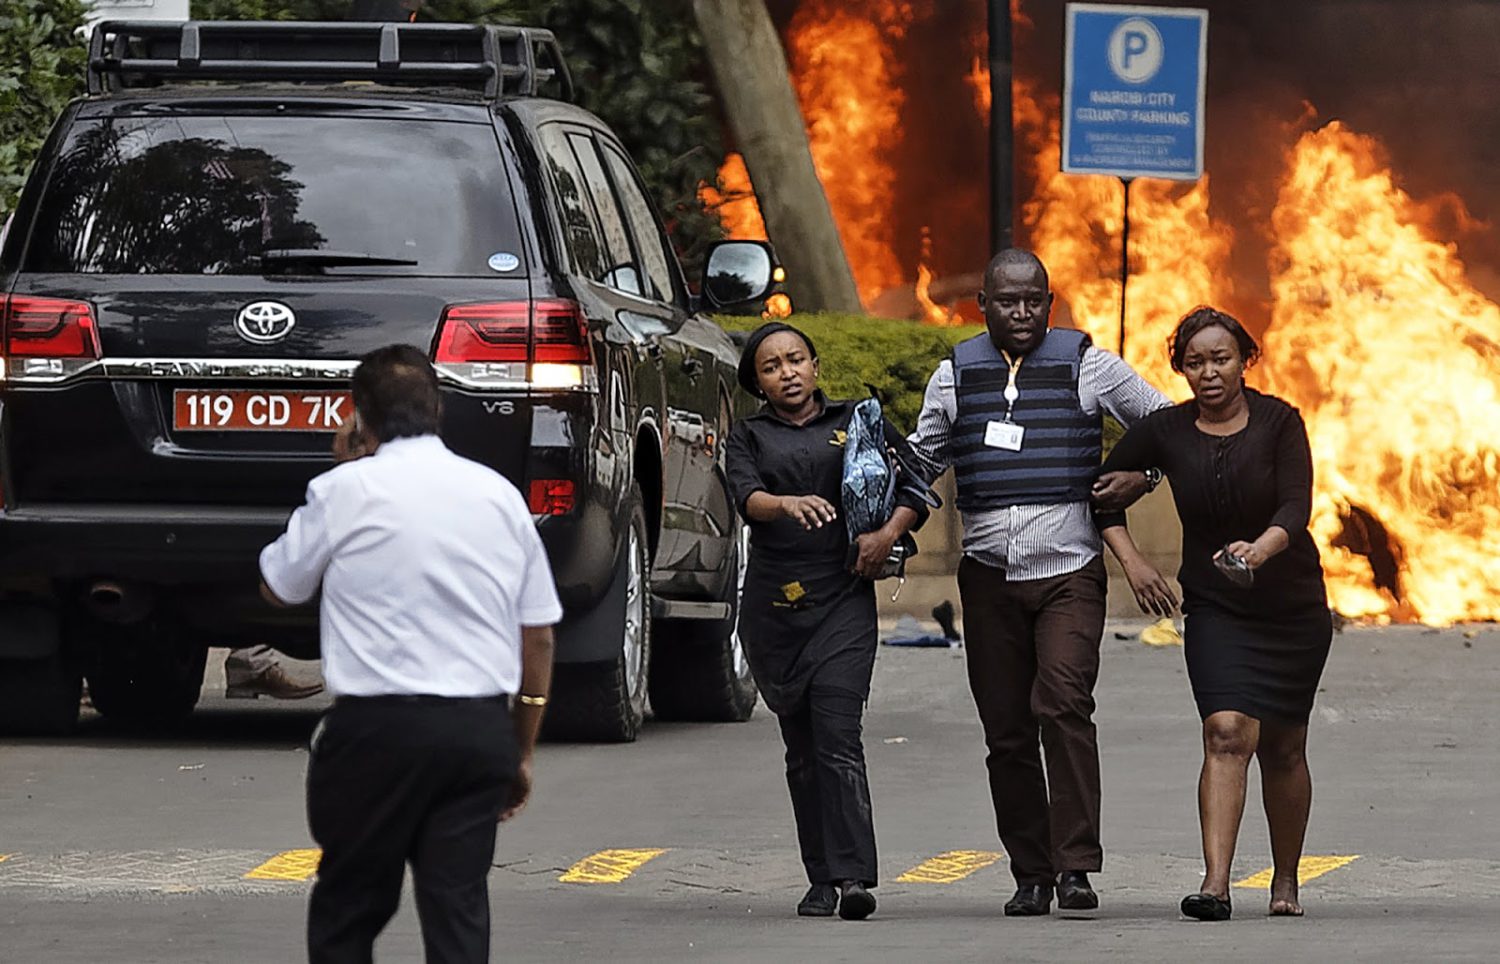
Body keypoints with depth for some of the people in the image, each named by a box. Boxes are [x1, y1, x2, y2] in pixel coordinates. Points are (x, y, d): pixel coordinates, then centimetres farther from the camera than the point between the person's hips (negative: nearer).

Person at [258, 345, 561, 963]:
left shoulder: (345, 493, -4)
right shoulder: (499, 495, 9)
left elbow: (279, 585, 13)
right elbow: (539, 636, 12)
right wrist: (522, 750, 20)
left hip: (379, 727, -3)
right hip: (483, 727, 3)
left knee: (345, 911, 8)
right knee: (459, 911, 2)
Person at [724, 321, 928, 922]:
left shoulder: (858, 423, 9)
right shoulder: (749, 438, 9)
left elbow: (916, 485, 10)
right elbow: (747, 497, -11)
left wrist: (890, 533, -8)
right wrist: (787, 503, -33)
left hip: (843, 602, -2)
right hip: (773, 609, 2)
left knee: (838, 738, -15)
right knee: (802, 749, 7)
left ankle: (852, 878, -21)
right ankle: (821, 879, 14)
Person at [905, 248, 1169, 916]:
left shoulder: (1087, 367, 4)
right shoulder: (956, 375, 10)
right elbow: (922, 461, 20)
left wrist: (1141, 478, -4)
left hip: (1070, 570, -3)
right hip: (989, 577, 3)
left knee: (1063, 703, -21)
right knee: (1007, 730, 3)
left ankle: (1077, 866, -24)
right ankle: (1031, 874, 12)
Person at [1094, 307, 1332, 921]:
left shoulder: (1279, 422, -9)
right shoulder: (1165, 432, -4)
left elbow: (1295, 509, -20)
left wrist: (1260, 549, -40)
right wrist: (1131, 560, -5)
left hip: (1293, 606, 0)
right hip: (1214, 611, 0)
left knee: (1283, 749, 9)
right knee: (1227, 733, -19)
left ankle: (1285, 882, 28)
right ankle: (1215, 884, -28)